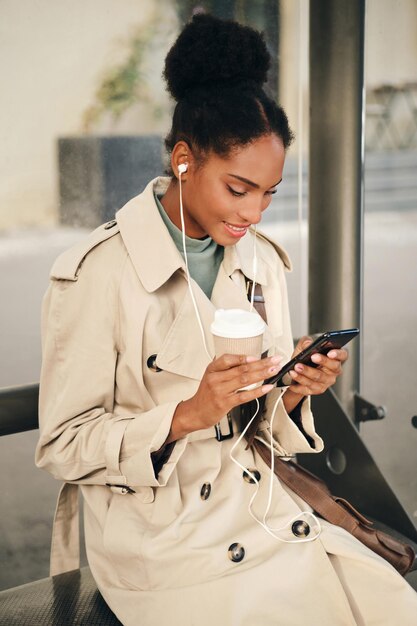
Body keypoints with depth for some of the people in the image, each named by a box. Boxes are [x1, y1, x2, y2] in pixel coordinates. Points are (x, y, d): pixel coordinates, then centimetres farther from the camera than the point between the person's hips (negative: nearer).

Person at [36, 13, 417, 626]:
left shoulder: (263, 262, 5)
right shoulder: (94, 274, -14)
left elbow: (263, 428, 12)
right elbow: (62, 446, -12)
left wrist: (294, 393, -11)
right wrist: (187, 414, -25)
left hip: (259, 502, 6)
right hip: (156, 534, -5)